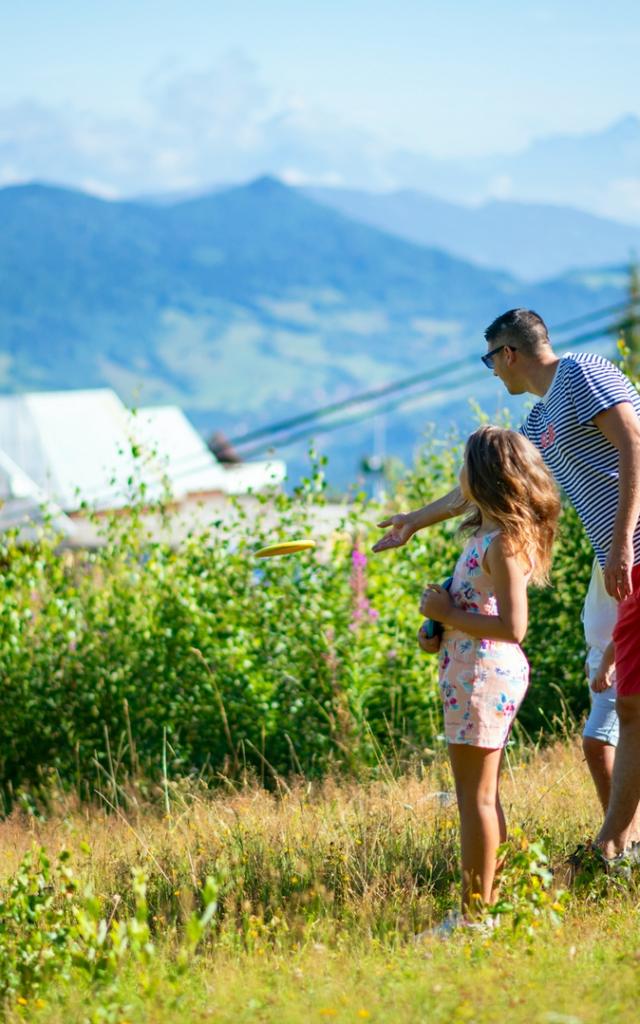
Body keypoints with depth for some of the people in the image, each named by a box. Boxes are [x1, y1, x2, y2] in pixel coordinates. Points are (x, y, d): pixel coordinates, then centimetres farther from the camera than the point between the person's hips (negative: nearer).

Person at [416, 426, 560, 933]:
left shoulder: (503, 543, -19)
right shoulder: (493, 534, 11)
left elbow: (512, 627, -25)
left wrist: (448, 613, -17)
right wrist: (444, 611, 7)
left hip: (485, 676, -10)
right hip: (487, 675, 10)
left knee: (475, 795, -4)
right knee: (484, 794, 17)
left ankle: (475, 912, 0)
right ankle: (489, 899, 24)